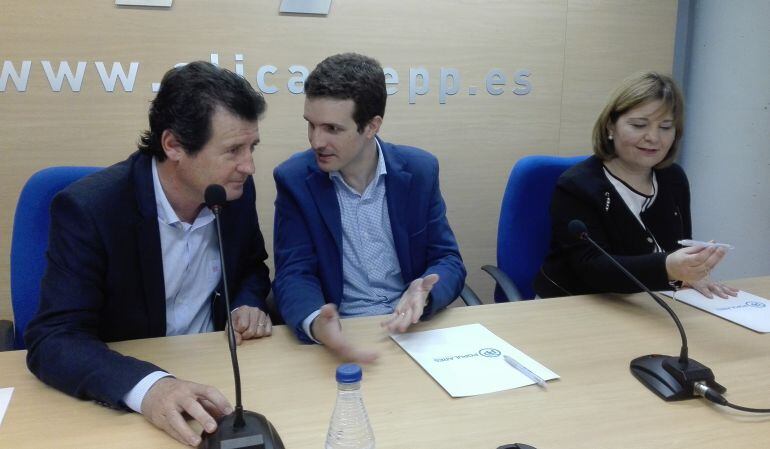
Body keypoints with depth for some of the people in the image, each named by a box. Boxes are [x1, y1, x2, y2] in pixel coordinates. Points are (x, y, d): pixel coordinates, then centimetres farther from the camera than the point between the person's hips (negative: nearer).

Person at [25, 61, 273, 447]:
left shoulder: (235, 191, -6)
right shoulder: (88, 208, -20)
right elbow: (53, 339, -24)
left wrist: (249, 305, -10)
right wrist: (147, 386, -40)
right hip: (124, 389, -2)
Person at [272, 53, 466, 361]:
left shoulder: (419, 171, 0)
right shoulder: (295, 179, -3)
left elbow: (448, 260, 2)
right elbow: (294, 274, -8)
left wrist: (423, 293, -21)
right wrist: (315, 322, -30)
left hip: (410, 328, 1)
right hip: (337, 335, -1)